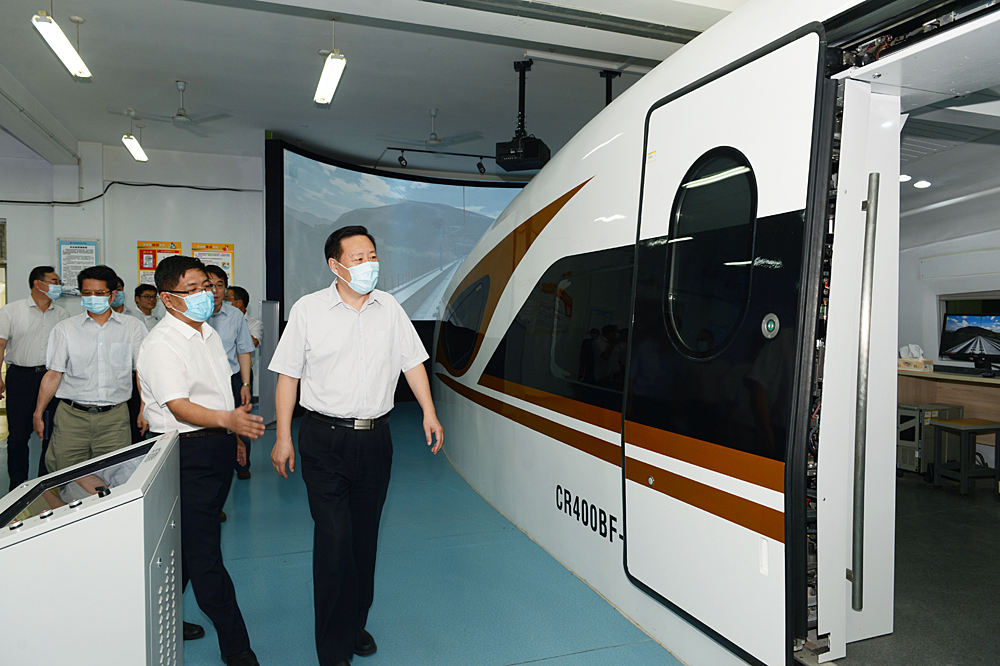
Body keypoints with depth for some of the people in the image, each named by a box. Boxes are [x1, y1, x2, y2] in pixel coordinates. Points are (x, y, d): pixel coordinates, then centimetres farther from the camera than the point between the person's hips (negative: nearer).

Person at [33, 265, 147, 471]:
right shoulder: (65, 329, 7)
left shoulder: (133, 327, 6)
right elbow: (53, 374, 7)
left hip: (115, 418, 0)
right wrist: (38, 414, 5)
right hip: (71, 416, 1)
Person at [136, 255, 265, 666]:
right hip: (187, 452, -9)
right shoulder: (161, 345, -16)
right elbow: (179, 406, -26)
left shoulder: (209, 333, 13)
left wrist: (237, 434, 26)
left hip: (217, 447, 9)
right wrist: (227, 419, -42)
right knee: (203, 550, -2)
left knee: (187, 544, 18)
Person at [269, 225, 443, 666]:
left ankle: (356, 624, 33)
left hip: (375, 438, 4)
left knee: (365, 537, 14)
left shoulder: (389, 308, 6)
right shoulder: (308, 310, -3)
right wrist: (283, 437, -3)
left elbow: (412, 362, 10)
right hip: (325, 439, -3)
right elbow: (288, 377, -1)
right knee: (334, 540, -6)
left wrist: (429, 413, 0)